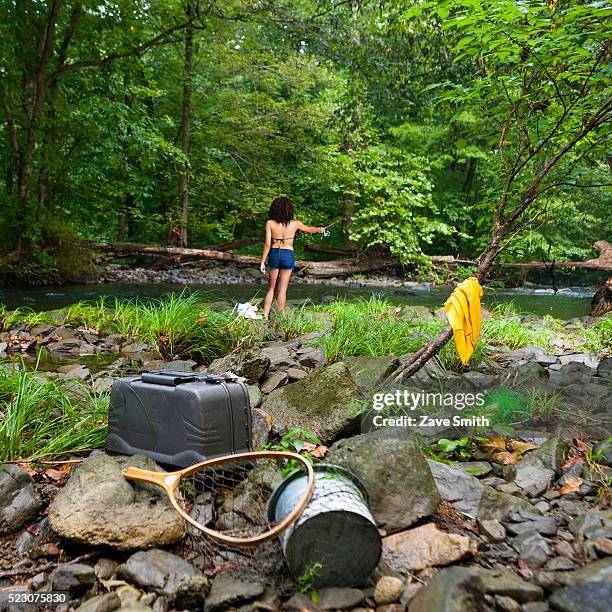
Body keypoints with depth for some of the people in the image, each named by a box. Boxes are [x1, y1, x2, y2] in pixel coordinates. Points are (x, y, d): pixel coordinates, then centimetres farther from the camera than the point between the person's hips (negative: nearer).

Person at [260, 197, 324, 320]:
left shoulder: (270, 223, -5)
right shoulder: (295, 224, -3)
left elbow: (267, 244, -8)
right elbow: (310, 230, 15)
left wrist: (262, 262, -2)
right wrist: (320, 229, 36)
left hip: (274, 254, 1)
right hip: (288, 255, -1)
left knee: (271, 288, 15)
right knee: (282, 290, 6)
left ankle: (265, 316, 11)